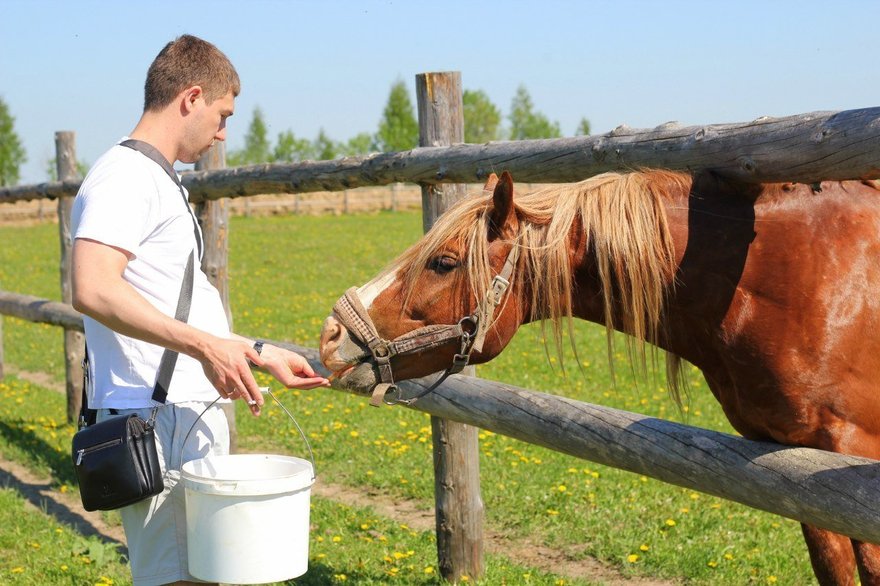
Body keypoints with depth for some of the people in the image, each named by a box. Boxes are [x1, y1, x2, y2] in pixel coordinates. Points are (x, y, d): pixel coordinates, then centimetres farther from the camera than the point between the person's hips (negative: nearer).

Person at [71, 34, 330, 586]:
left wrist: (260, 352, 22)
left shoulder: (159, 181, 20)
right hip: (157, 422, -11)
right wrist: (204, 345, -31)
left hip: (196, 415, 11)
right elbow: (94, 291, -28)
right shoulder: (125, 178, -12)